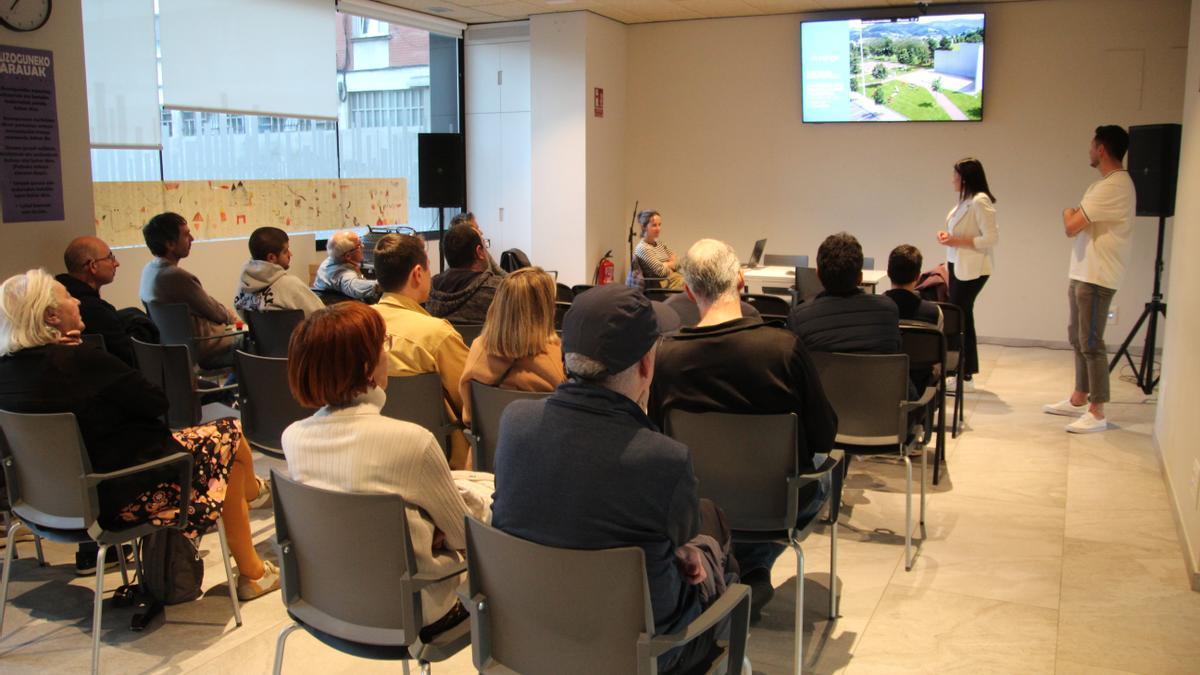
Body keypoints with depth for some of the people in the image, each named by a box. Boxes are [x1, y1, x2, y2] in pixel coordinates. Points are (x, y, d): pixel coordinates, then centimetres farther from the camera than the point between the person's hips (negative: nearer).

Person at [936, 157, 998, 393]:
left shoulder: (980, 201, -15)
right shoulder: (965, 200, 12)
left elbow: (992, 239, -18)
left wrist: (957, 242, -19)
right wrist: (948, 236, 4)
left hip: (972, 269, -9)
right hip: (958, 266, 9)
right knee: (961, 318, 10)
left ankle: (964, 375, -2)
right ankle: (964, 373, 16)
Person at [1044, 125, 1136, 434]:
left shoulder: (1113, 186, -18)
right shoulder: (1106, 184, 17)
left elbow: (1072, 227, -19)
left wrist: (1067, 213, 0)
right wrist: (1074, 215, 0)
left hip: (1096, 278, -11)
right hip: (1082, 274, 11)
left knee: (1091, 342, -7)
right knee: (1078, 338, 17)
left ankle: (1097, 413, -2)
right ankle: (1079, 399, 28)